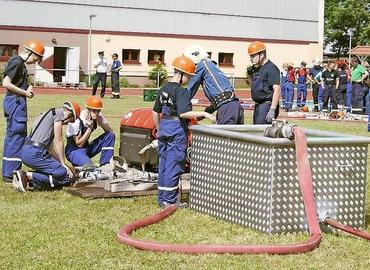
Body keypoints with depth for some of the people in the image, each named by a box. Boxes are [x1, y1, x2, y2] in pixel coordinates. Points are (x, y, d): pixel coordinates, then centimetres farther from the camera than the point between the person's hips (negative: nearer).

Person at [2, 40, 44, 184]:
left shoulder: (21, 63, 16)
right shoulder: (17, 62, -14)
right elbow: (6, 83, -20)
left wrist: (27, 89, 4)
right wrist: (25, 93, -13)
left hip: (18, 102, 10)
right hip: (15, 101, -10)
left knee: (12, 136, 14)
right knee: (16, 136, -8)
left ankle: (9, 172, 21)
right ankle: (9, 174, -6)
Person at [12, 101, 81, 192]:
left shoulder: (46, 114, 28)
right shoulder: (59, 113, 1)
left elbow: (50, 147, 28)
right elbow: (58, 141, -3)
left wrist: (63, 165, 25)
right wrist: (64, 165, 2)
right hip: (35, 153, -10)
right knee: (67, 176, -6)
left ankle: (28, 181, 2)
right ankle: (29, 176, -15)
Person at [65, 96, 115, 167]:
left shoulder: (98, 116, -5)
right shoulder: (77, 121, -23)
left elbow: (110, 131, -4)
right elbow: (79, 144, -19)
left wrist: (100, 122, -21)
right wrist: (89, 128, -24)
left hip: (87, 148, 8)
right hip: (74, 150, -8)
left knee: (110, 135, -9)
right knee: (89, 165, -40)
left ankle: (105, 165, -8)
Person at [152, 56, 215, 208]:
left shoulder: (163, 89, 12)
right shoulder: (181, 91, -14)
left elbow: (155, 112, 18)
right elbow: (184, 113, -25)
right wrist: (204, 114, -21)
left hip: (164, 127, 8)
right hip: (177, 129, -8)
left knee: (163, 164, 13)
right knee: (174, 165, -3)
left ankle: (162, 198, 18)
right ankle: (170, 200, -1)